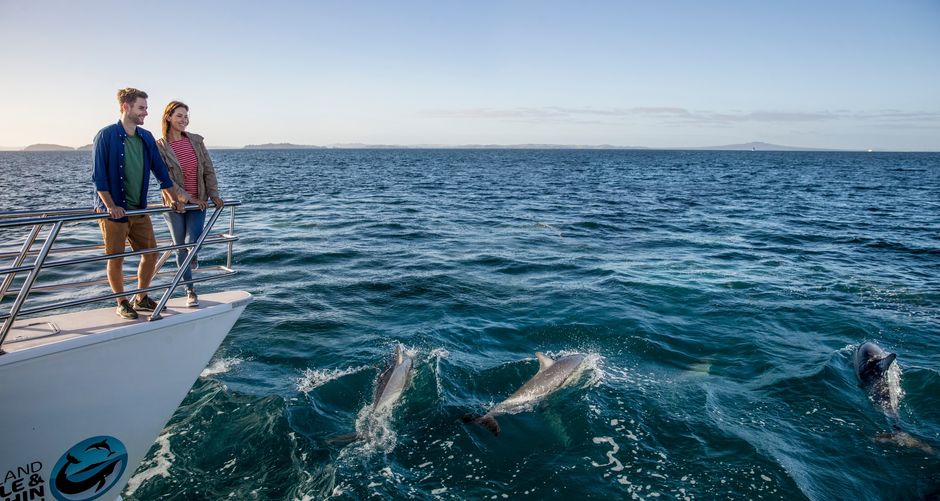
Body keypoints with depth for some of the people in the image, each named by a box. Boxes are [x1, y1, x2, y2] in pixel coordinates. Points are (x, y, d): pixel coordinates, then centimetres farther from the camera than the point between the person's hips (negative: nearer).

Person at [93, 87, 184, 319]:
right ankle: (122, 304, 19)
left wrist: (175, 200, 8)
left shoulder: (146, 138, 7)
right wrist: (110, 206, -20)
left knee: (150, 254, 8)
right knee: (116, 258, 4)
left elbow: (161, 171, 11)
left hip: (140, 209, 6)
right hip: (114, 211, -6)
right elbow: (99, 175, -12)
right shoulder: (107, 135, -10)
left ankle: (141, 299, 24)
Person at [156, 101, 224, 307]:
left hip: (198, 203, 2)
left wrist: (213, 194, -6)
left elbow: (208, 170, 3)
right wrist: (188, 198, -17)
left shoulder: (196, 140, 2)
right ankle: (190, 291, 19)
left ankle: (192, 257, 27)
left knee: (191, 242, -13)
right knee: (181, 248, 6)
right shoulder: (160, 146, -8)